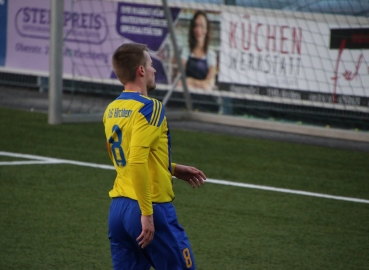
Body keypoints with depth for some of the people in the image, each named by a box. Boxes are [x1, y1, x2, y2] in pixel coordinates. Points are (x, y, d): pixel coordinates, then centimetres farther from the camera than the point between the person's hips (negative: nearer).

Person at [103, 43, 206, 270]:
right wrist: (147, 213, -22)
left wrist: (173, 169, 26)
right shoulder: (149, 108, -14)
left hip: (118, 208, 8)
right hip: (152, 208, -8)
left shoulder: (112, 111, 11)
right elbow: (137, 162, -25)